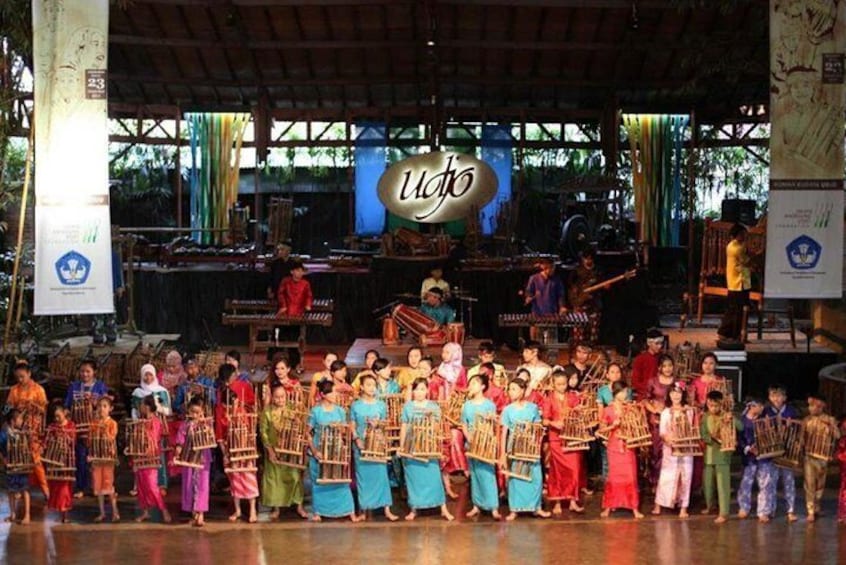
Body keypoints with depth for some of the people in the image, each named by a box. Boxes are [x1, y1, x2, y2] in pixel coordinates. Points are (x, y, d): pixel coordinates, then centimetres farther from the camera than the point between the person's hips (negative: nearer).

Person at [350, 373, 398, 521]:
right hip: (361, 446, -1)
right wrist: (357, 440, -12)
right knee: (363, 477, 3)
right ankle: (364, 510, 10)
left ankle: (387, 510, -1)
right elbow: (352, 427, 3)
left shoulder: (381, 405, 5)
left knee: (381, 475, -2)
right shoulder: (355, 406, 1)